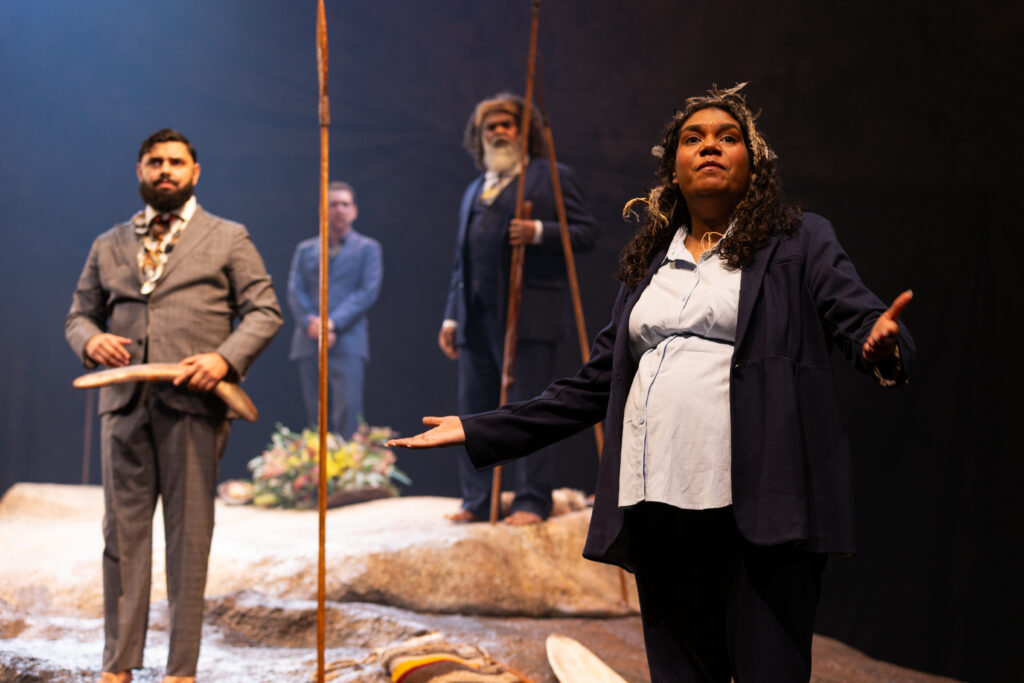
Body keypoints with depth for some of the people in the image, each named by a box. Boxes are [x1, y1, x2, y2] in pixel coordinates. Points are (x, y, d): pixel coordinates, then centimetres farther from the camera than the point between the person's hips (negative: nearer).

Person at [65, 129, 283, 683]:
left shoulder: (227, 239, 10)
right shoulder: (109, 246, 18)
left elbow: (264, 311, 5)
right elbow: (78, 313, 21)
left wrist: (224, 357, -12)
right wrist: (89, 340, -3)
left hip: (192, 404, -3)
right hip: (124, 403, 3)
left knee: (188, 537, 0)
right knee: (123, 533, 3)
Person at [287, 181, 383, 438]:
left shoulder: (367, 248, 11)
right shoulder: (305, 250, 19)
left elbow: (368, 292, -1)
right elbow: (295, 291, 8)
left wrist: (334, 323, -12)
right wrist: (310, 323, -11)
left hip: (348, 342, -3)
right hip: (309, 344, 3)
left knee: (347, 411, -14)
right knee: (315, 415, 2)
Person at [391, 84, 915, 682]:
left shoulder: (801, 243, 10)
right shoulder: (650, 266, 22)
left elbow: (858, 315, -4)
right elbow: (595, 386, 24)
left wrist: (881, 344, -30)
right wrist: (478, 431, 21)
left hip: (757, 507, -5)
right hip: (659, 506, 5)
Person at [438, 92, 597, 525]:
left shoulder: (552, 178, 6)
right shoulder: (474, 192, 25)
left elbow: (586, 233, -2)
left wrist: (538, 232, -17)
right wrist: (452, 316, 17)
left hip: (529, 315, -6)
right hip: (477, 320, 6)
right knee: (475, 411, 4)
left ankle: (532, 502, -2)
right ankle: (478, 502, 10)